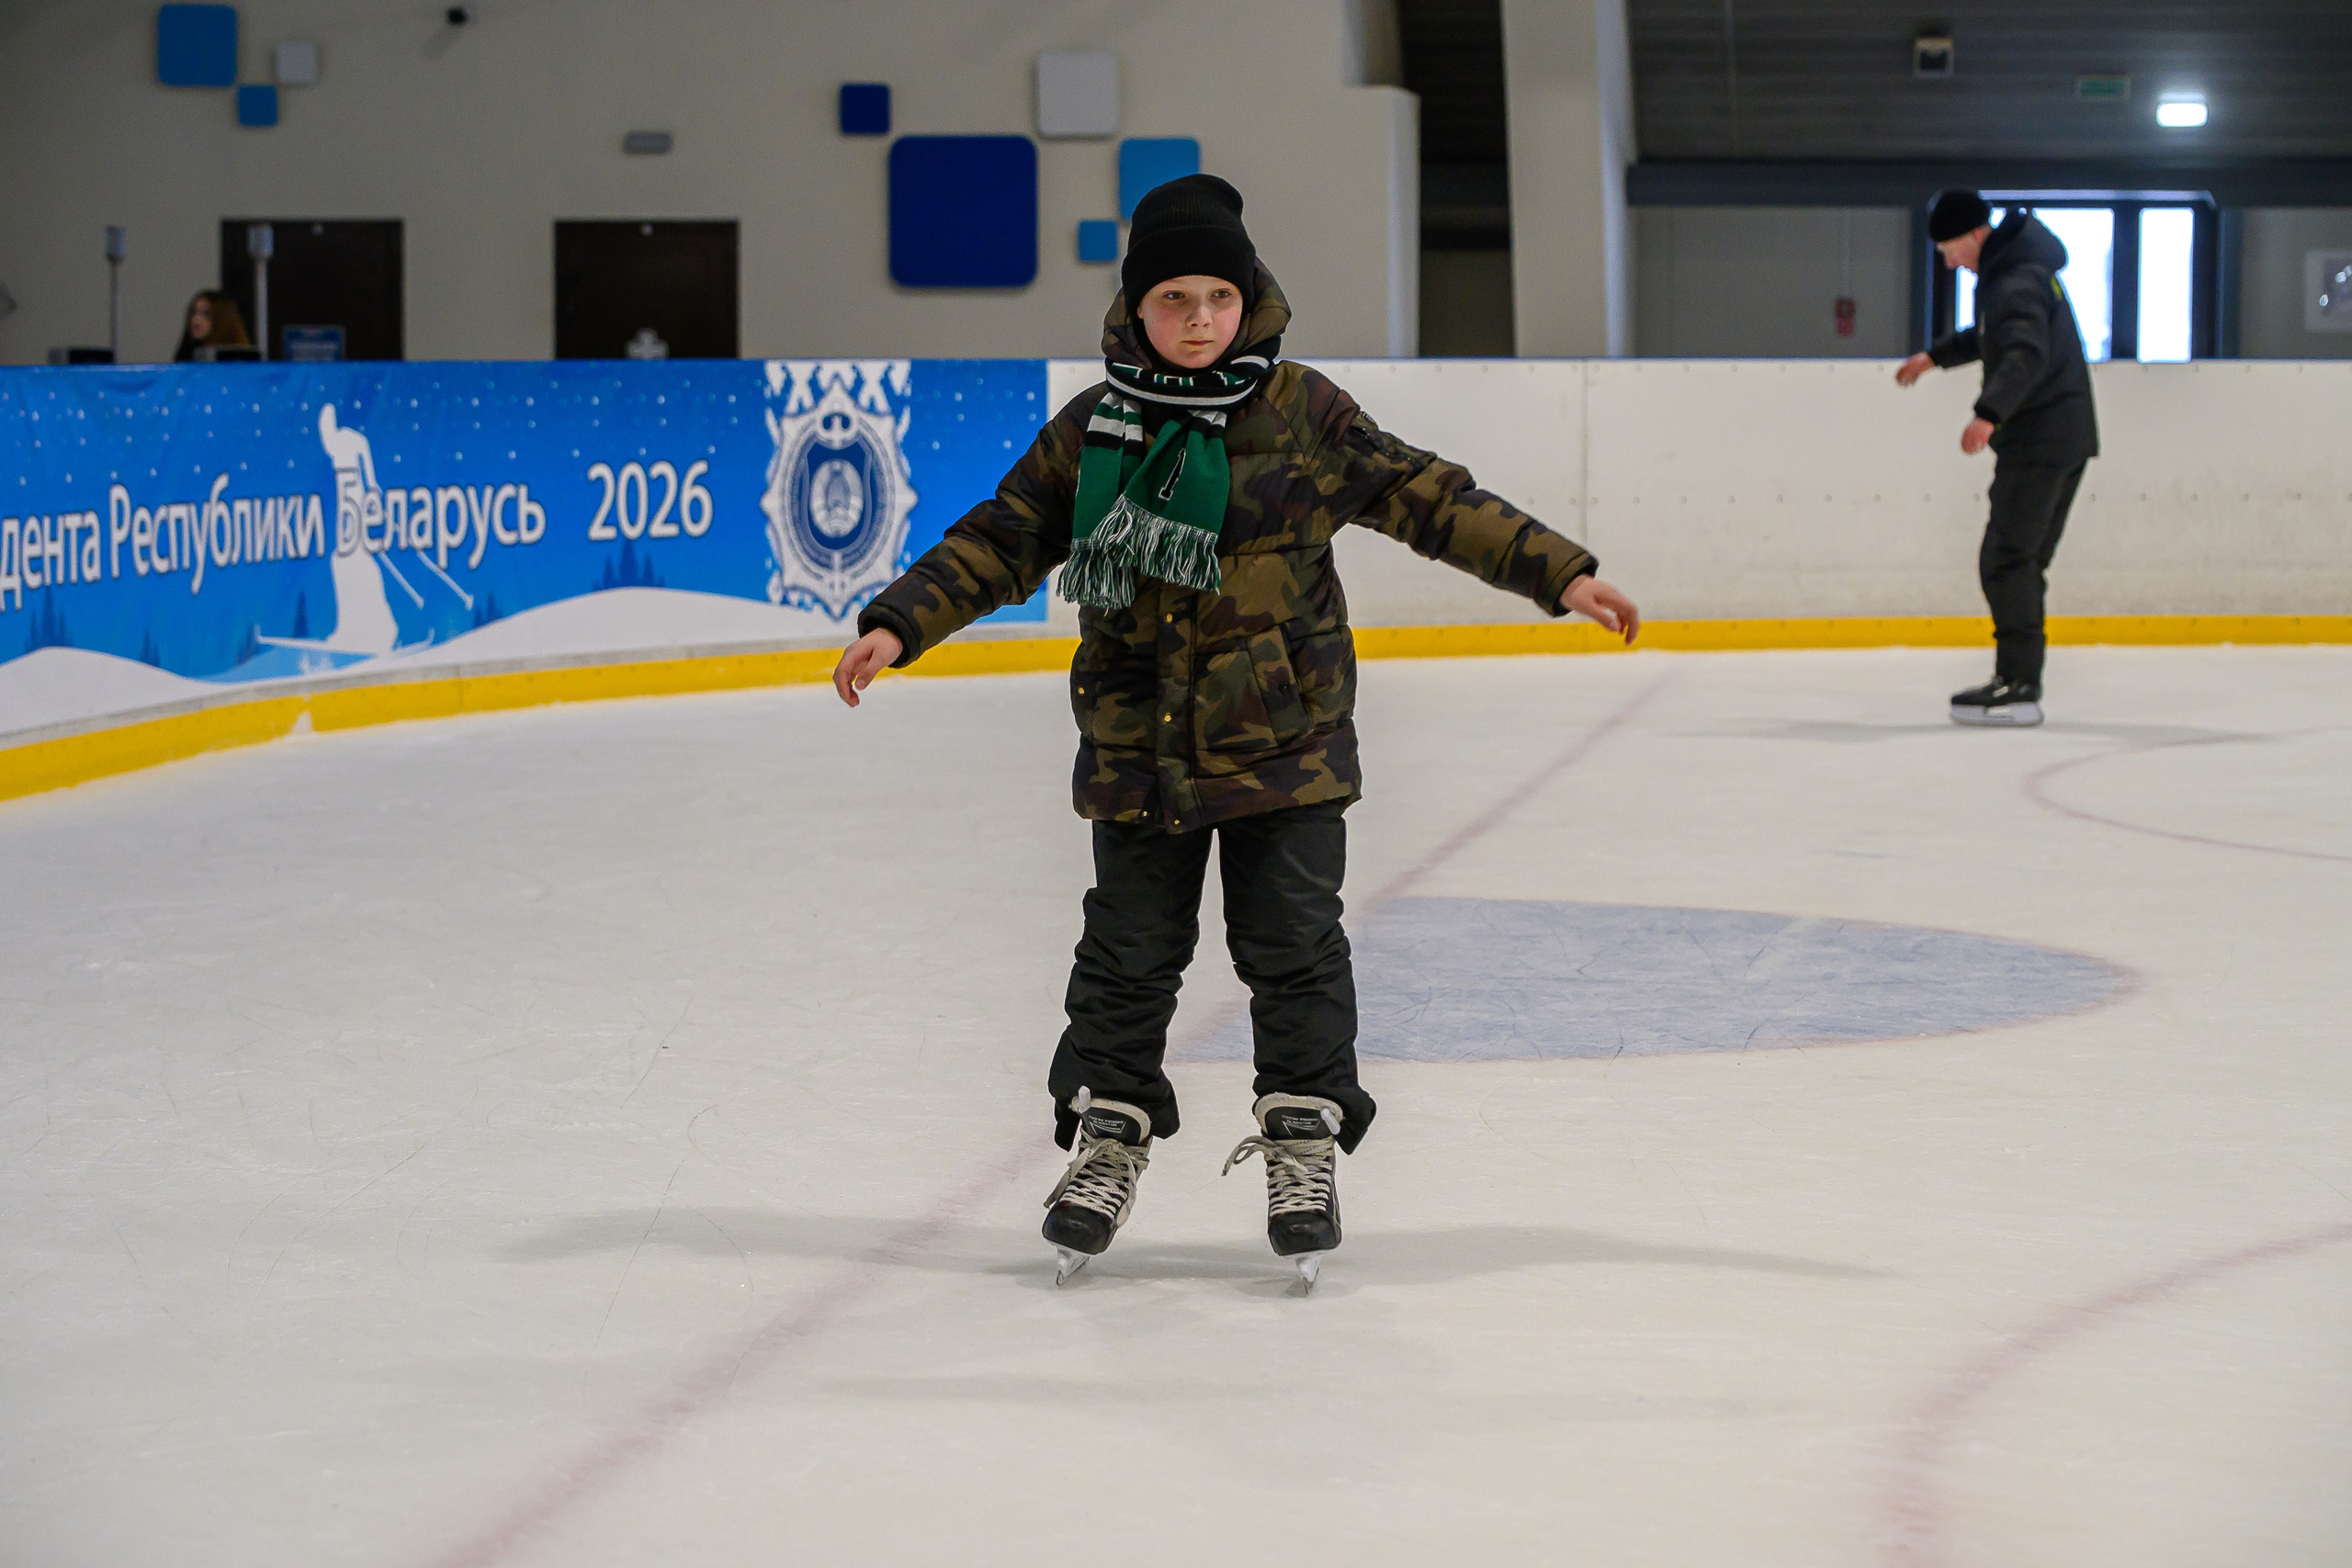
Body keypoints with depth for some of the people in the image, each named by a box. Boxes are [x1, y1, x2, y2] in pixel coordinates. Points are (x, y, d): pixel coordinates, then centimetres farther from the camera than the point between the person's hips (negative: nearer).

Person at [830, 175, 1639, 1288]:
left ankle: (1304, 1139, 14)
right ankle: (1108, 1130, 24)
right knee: (1128, 950, 8)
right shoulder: (1090, 430, 2)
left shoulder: (1304, 415, -3)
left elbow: (1429, 500, -1)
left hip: (1281, 743, -1)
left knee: (1292, 944, 1)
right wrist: (899, 625, -4)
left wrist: (1557, 571, -7)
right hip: (1137, 747, 2)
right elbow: (1001, 541, 6)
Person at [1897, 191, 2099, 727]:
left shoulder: (2016, 280, -18)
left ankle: (2017, 687, -12)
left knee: (2006, 561, -10)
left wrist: (1989, 414, -46)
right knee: (2022, 561, 13)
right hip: (2065, 436, 11)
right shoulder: (2008, 269, 15)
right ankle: (2019, 680, 17)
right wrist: (1936, 355, 38)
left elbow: (2026, 353, -34)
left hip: (2040, 439, -11)